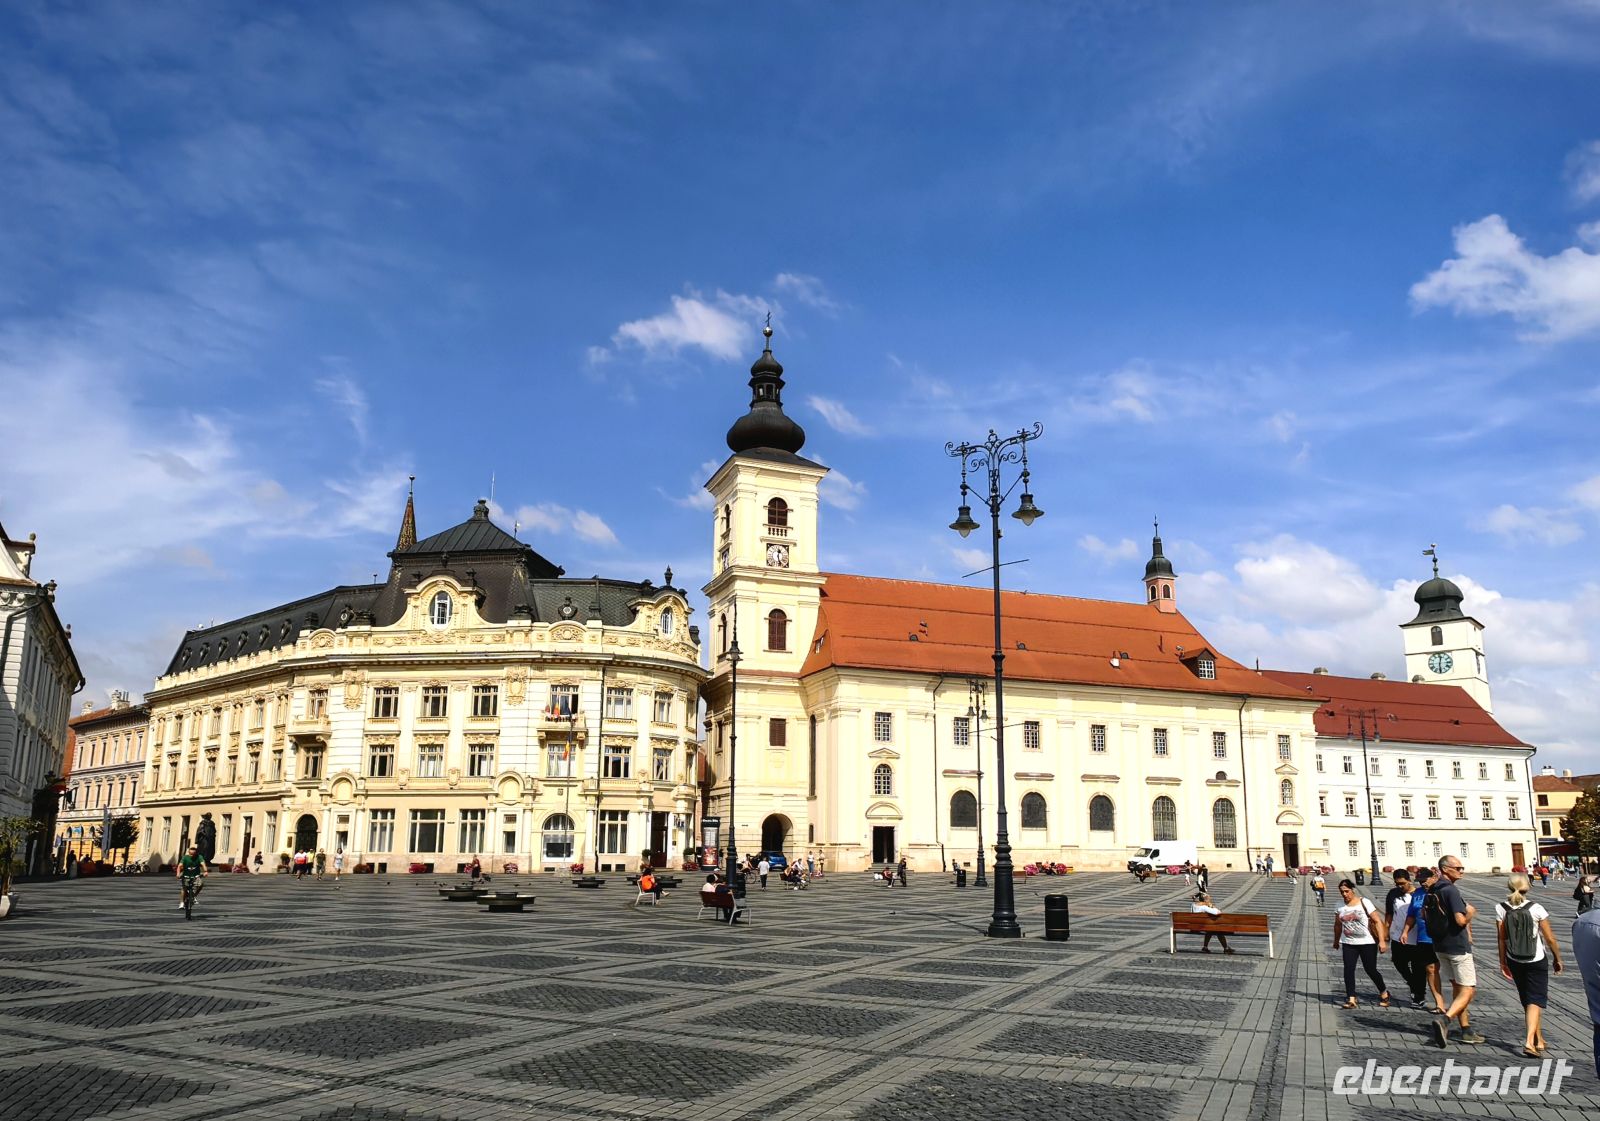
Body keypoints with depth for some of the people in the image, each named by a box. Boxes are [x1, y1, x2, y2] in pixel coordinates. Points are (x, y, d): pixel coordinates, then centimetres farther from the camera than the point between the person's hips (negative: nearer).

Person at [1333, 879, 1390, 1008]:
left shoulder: (1364, 902, -9)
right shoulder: (1340, 906, 3)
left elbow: (1377, 921, -9)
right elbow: (1337, 925, 15)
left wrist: (1382, 940, -16)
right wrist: (1336, 941, 22)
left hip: (1367, 943, -3)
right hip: (1348, 944, 3)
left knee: (1371, 970, 3)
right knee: (1348, 970, -9)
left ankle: (1384, 993, 30)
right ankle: (1351, 999, -6)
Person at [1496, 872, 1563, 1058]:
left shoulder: (1501, 909, -9)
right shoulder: (1536, 909, -15)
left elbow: (1501, 939, -5)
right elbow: (1550, 939, -8)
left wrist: (1503, 963, 6)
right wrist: (1557, 959, 9)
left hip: (1514, 961, 3)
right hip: (1537, 961, -3)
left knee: (1527, 999, 19)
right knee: (1536, 1000, 1)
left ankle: (1538, 1040, 31)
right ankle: (1529, 1041, -14)